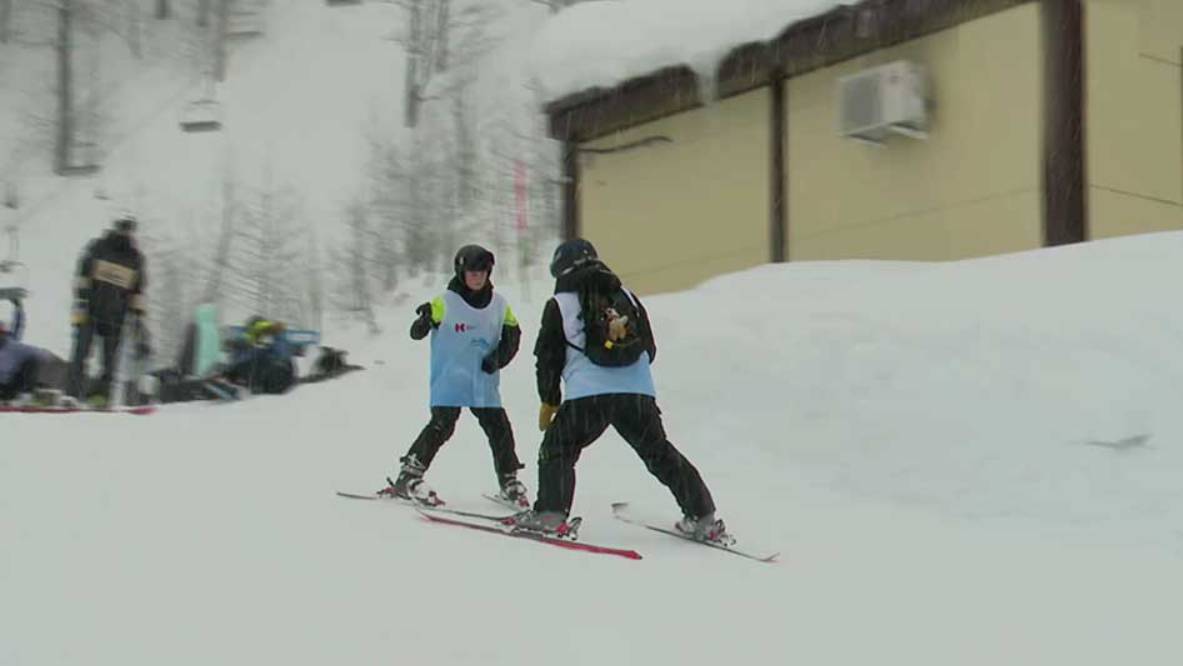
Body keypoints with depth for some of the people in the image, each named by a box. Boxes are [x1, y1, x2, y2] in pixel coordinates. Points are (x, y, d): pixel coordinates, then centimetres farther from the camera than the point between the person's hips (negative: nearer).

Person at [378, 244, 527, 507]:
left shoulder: (499, 305, 6)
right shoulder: (445, 303, -6)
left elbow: (512, 336, 16)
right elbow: (417, 334, -8)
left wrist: (499, 357, -1)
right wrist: (424, 321, -31)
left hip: (484, 383, 4)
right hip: (449, 381, -4)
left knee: (499, 428, 3)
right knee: (441, 426, -15)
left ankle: (510, 483, 20)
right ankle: (408, 478, -6)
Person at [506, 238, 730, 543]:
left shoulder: (560, 304, 10)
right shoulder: (627, 297, 20)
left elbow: (548, 357, 10)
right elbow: (650, 348, 22)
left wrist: (549, 401, 20)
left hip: (586, 395, -4)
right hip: (639, 392, 4)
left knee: (556, 450, 10)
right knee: (660, 453, 14)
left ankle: (550, 514, -5)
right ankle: (702, 517, 11)